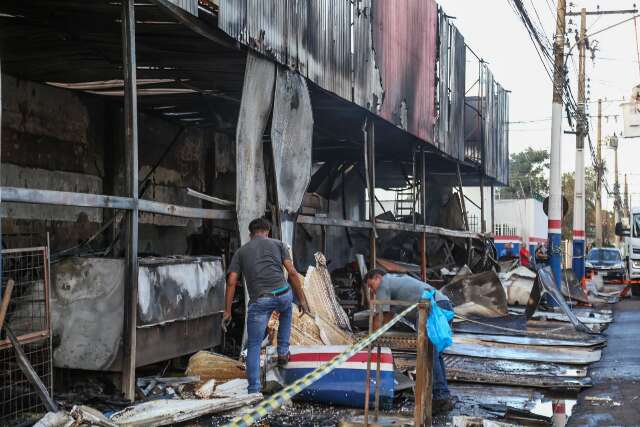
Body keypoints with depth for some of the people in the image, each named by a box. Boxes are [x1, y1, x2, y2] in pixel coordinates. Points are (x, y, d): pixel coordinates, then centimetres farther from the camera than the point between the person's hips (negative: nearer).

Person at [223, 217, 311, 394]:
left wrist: (227, 311, 10)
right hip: (283, 295, 1)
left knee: (254, 346, 9)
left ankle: (254, 389, 2)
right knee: (286, 312, 39)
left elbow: (231, 282, 9)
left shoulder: (240, 252, 19)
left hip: (259, 301, -1)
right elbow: (292, 272, 7)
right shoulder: (277, 244, 18)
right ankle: (283, 352, 32)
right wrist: (302, 300, 9)